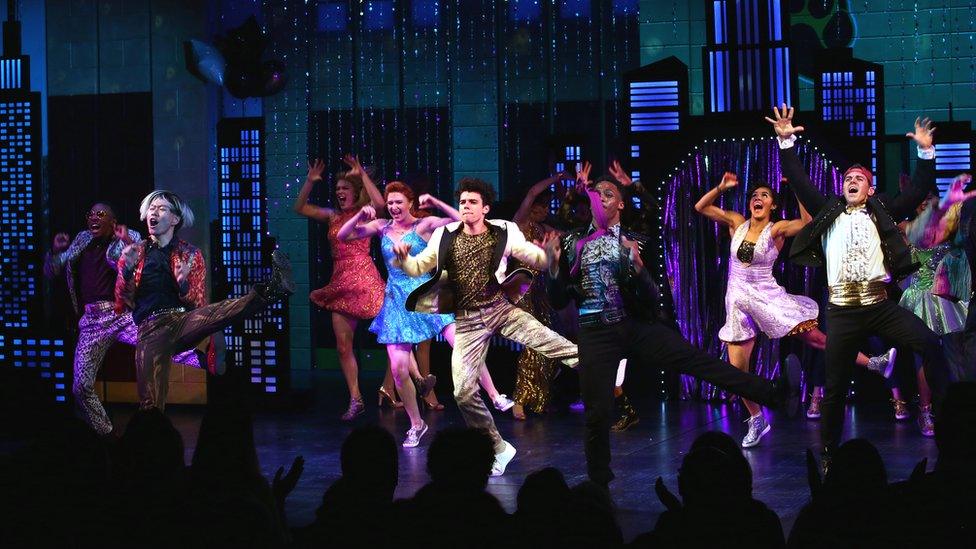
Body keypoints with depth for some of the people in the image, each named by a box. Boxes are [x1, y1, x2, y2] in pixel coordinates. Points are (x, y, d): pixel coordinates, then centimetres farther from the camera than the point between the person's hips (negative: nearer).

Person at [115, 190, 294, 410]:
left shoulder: (191, 254, 16)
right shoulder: (132, 254, 18)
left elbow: (198, 306, 12)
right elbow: (124, 303, 11)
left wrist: (183, 285, -9)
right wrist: (128, 269, -6)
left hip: (186, 319, -1)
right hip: (151, 327, 1)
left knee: (220, 311, -34)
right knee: (150, 405, -22)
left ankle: (269, 290, -54)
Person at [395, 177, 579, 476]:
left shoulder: (503, 233, -4)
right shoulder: (445, 237, 0)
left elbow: (535, 258, -1)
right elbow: (418, 268, 8)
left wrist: (549, 252, -25)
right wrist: (403, 258, -15)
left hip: (501, 309, -1)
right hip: (467, 321, 1)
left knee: (556, 345, -22)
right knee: (464, 391, -4)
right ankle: (498, 448, 10)